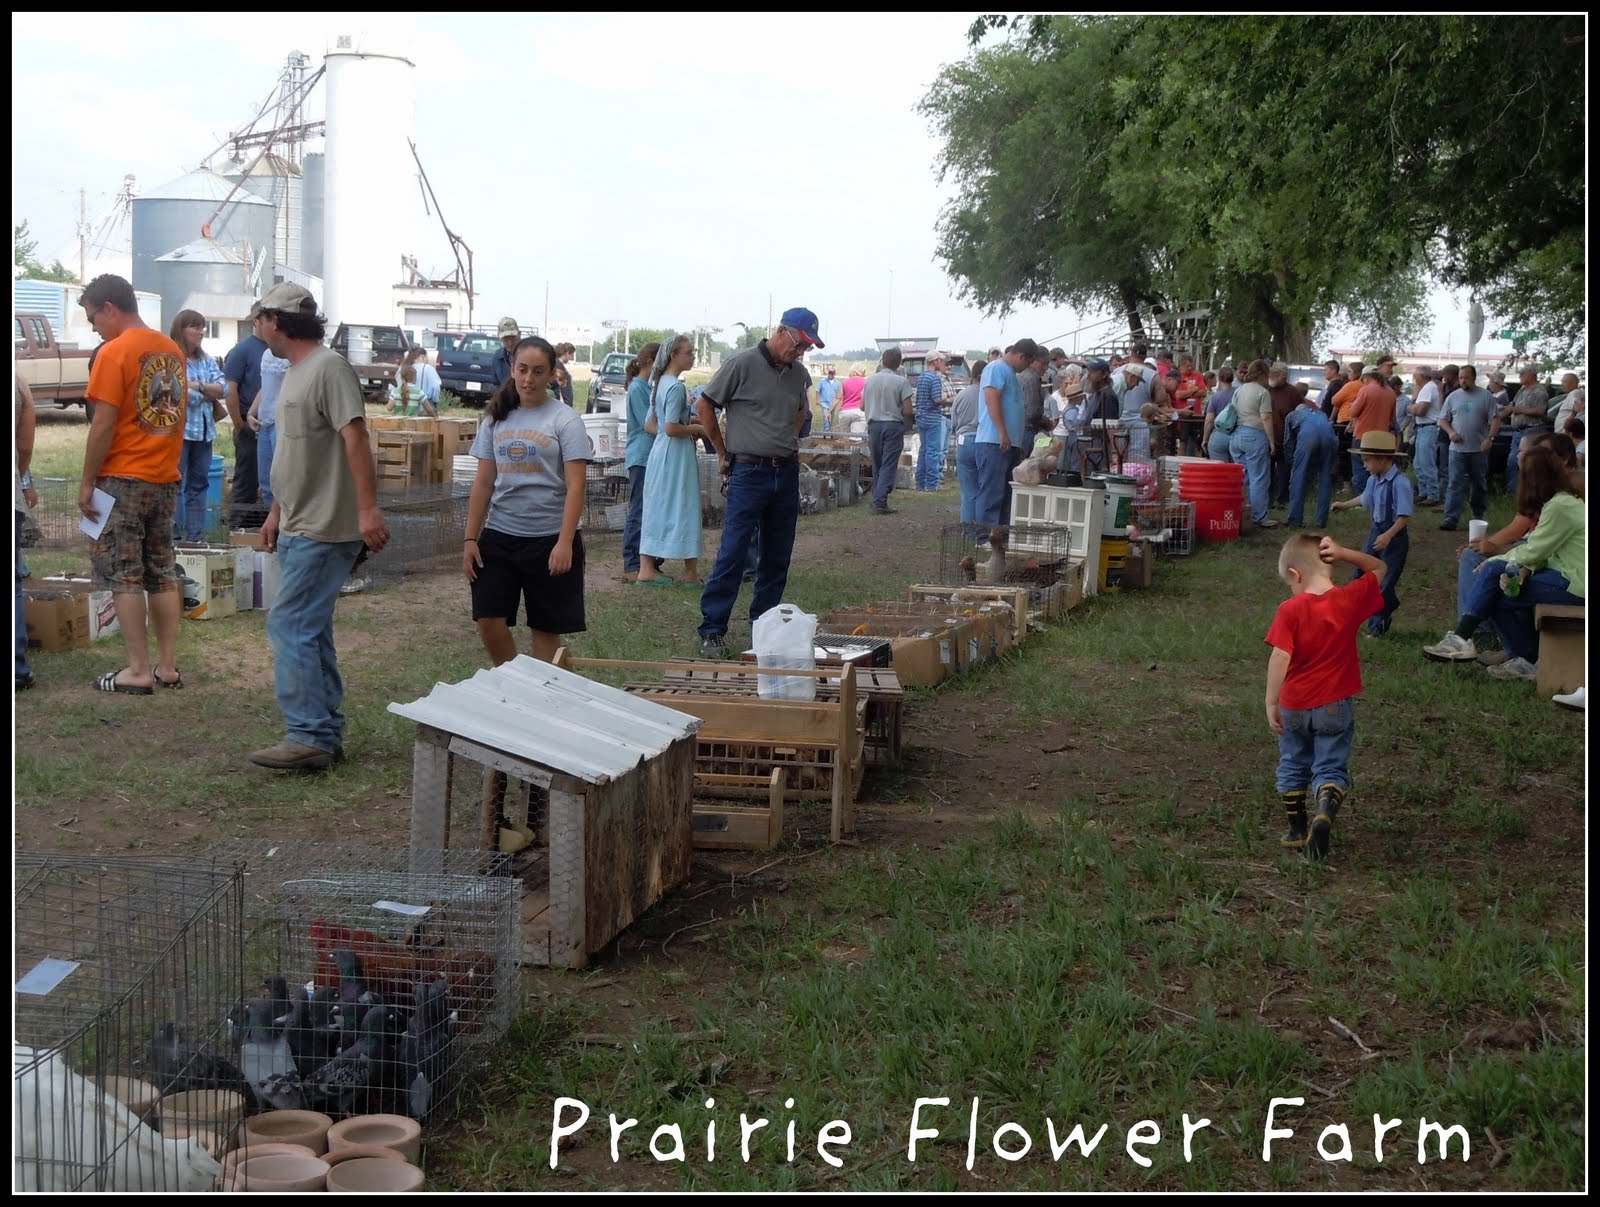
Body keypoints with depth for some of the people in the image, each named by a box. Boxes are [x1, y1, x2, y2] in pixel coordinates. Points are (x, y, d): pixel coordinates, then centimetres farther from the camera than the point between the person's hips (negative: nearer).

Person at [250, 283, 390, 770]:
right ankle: (326, 732, 20)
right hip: (298, 527, 10)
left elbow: (355, 437, -23)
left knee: (291, 628, -11)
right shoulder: (295, 372, 17)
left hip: (323, 530, -10)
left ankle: (308, 737, -7)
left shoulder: (330, 368, -14)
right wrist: (277, 512, 24)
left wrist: (368, 508, -29)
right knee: (310, 632, 13)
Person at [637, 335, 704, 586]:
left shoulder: (659, 383, 12)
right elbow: (672, 429, -22)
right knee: (681, 509, -3)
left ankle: (646, 567, 13)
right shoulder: (676, 386, -17)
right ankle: (691, 573, 2)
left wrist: (690, 420, 12)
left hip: (659, 451, 9)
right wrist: (698, 429, -9)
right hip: (676, 454, -9)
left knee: (657, 509, 11)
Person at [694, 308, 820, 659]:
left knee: (778, 557, 9)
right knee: (732, 554, -8)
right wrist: (723, 451, 4)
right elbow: (704, 405, -1)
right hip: (750, 472, -6)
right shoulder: (743, 364, -7)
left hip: (787, 473, 6)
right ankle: (712, 631, -4)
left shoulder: (799, 373, 12)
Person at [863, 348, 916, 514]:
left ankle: (877, 499, 18)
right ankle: (880, 502, -11)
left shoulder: (870, 380, 4)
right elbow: (908, 410, -11)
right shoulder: (901, 382, -9)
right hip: (893, 425, -4)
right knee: (889, 465, -2)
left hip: (874, 425, 4)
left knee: (877, 465, 15)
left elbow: (862, 406, 11)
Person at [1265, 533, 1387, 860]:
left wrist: (1271, 703, -12)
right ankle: (1325, 813, -22)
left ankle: (1297, 830, 26)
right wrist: (1343, 554, -6)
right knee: (1331, 768, 6)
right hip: (1335, 706, 1)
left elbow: (1279, 658, -19)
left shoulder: (1290, 610, -15)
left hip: (1294, 706, -1)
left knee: (1293, 766, 18)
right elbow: (1377, 568, 10)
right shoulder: (1350, 600, -7)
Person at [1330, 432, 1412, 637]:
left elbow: (1405, 515, -26)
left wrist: (1388, 535, -34)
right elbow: (1366, 499, 24)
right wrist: (1345, 505, 38)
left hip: (1395, 535, -8)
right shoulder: (1373, 480, 2)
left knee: (1386, 581, 0)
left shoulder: (1400, 483, -23)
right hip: (1377, 530, 8)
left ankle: (1377, 626, 12)